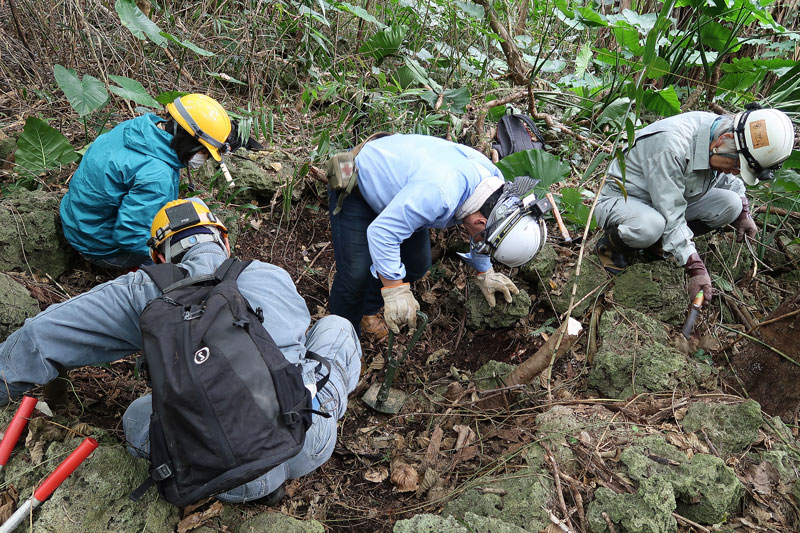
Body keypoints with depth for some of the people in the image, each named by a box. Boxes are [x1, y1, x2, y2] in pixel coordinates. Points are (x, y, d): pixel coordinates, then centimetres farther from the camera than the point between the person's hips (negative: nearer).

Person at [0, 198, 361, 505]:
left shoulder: (145, 292, 6)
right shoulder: (274, 276, 12)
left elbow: (50, 333, 15)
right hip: (312, 445, 3)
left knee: (136, 417, 26)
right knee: (336, 326, 24)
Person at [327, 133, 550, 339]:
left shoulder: (493, 177, -15)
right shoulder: (438, 194, -44)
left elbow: (479, 234, 6)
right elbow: (382, 233, -38)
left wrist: (484, 273, 16)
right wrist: (396, 291, -34)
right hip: (354, 185, -8)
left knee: (417, 264, 7)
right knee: (356, 274, -16)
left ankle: (366, 312, 28)